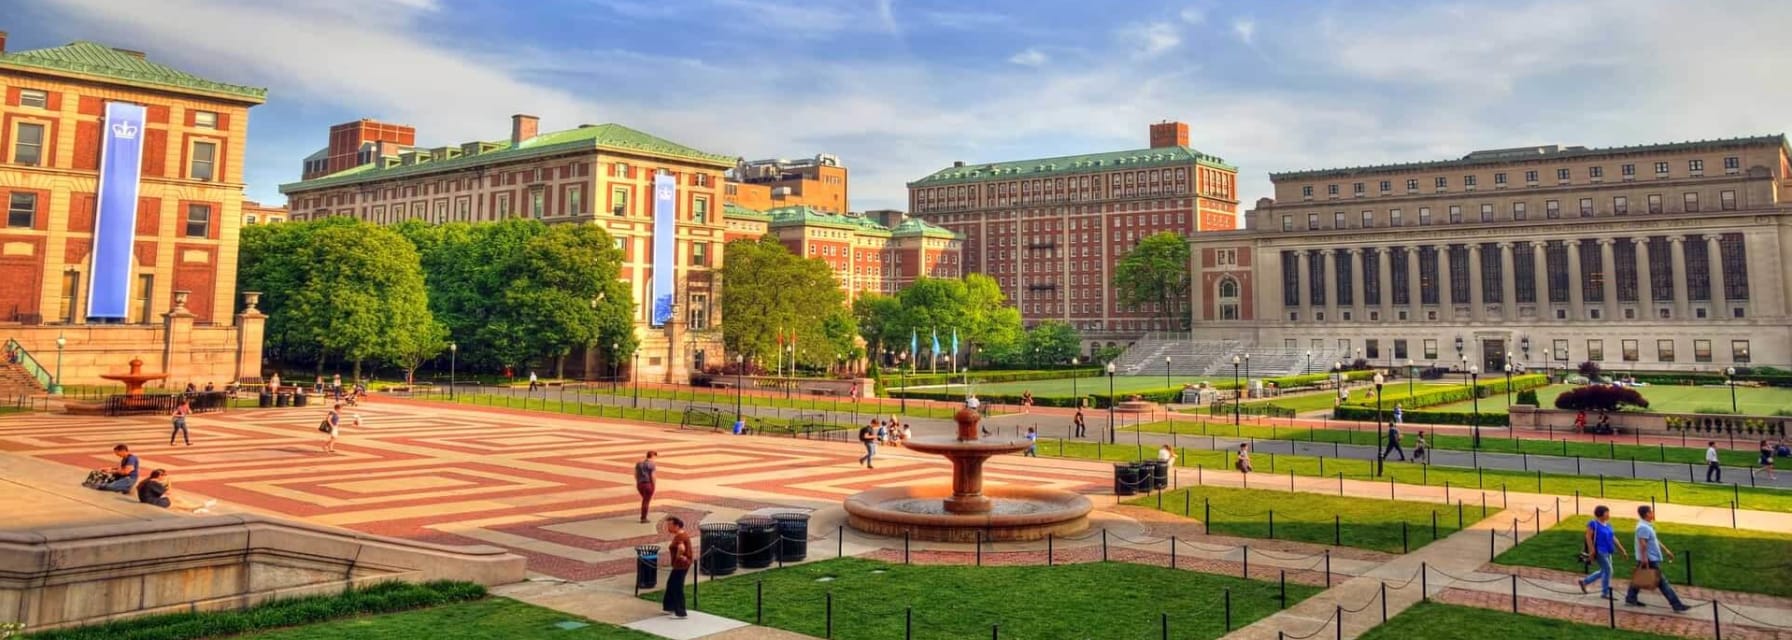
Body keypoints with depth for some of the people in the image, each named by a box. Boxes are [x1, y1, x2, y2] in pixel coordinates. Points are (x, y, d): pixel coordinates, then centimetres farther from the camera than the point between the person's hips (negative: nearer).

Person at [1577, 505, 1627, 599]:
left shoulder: (1607, 525, 12)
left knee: (1604, 571, 12)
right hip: (1599, 551, -9)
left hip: (1607, 552, 9)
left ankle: (1584, 581, 26)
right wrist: (1592, 551, -20)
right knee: (1608, 570, -7)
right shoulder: (1593, 524, -11)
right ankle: (1605, 593, 3)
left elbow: (1614, 538, 15)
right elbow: (1589, 537, -14)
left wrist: (1622, 550, 13)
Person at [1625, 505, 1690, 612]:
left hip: (1649, 559, 11)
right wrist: (1644, 559, -27)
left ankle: (1631, 599, 18)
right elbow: (1642, 544, -25)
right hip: (1650, 560, -11)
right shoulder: (1643, 527, -20)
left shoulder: (1647, 526, 14)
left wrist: (1666, 550, 25)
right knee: (1662, 582, -6)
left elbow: (1655, 540, 23)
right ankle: (1677, 605, -2)